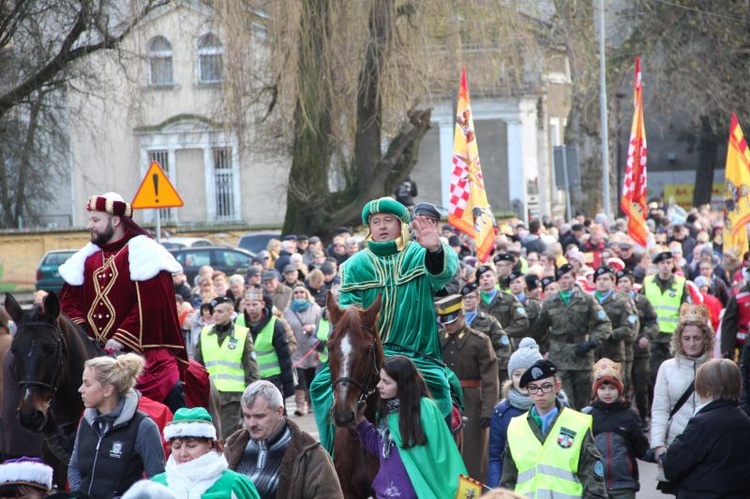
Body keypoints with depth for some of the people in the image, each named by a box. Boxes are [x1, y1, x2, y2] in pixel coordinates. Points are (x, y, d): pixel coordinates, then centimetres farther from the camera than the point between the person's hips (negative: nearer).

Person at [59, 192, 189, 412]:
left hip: (140, 351, -6)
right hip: (95, 352, 6)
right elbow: (69, 298, 14)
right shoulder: (88, 258, 16)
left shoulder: (142, 252, -5)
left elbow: (148, 305, -13)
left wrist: (121, 339, -18)